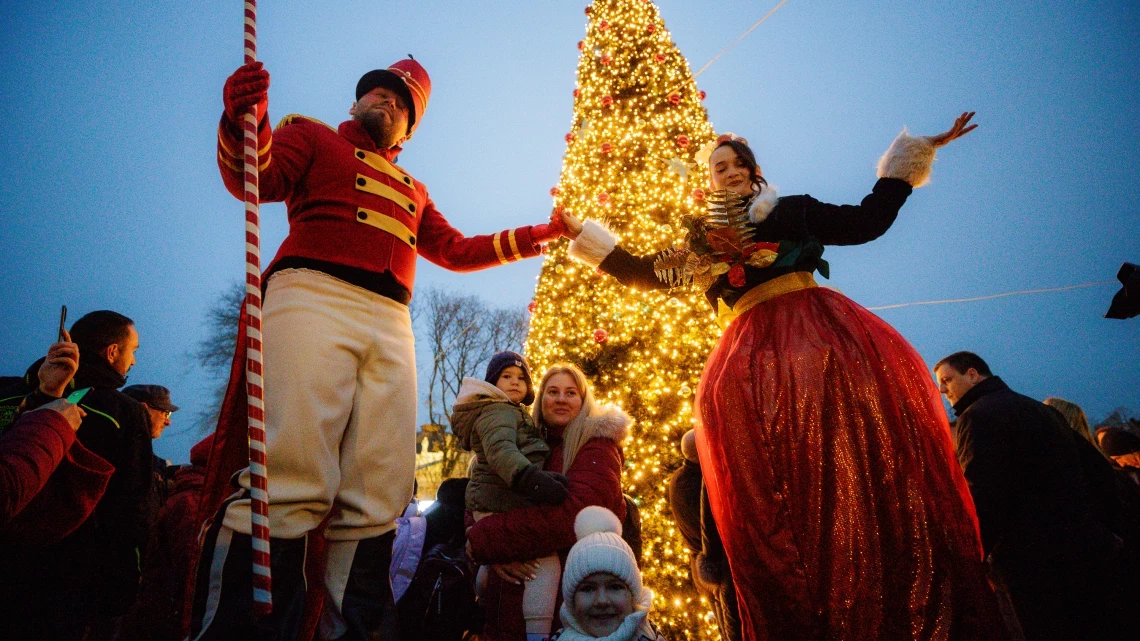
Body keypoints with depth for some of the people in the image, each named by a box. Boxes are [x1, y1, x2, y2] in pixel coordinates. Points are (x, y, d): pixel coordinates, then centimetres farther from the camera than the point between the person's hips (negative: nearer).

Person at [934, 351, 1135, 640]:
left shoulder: (980, 415, -13)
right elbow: (1101, 475, 18)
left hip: (1040, 567, -9)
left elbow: (982, 501, -22)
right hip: (1093, 552, 9)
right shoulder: (1043, 410, 16)